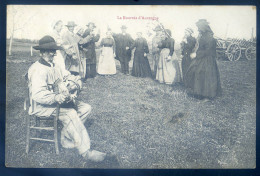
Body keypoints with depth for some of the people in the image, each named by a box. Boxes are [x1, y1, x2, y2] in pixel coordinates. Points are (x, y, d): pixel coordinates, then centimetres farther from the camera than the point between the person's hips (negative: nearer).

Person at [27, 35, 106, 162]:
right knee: (70, 113, -31)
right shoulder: (38, 70, -18)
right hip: (41, 106, -9)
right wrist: (57, 98, -43)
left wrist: (75, 80, -6)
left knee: (85, 108, -4)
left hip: (55, 101, 9)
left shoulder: (54, 66, 12)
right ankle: (85, 151, -26)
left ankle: (65, 138, -3)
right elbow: (38, 95, -28)